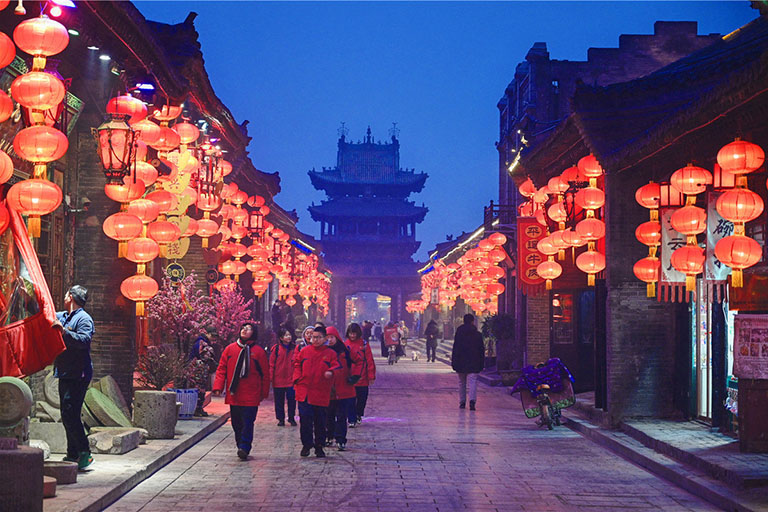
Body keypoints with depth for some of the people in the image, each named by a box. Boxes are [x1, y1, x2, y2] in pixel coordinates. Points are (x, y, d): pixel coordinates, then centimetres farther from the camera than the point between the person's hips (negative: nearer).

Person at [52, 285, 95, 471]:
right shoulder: (62, 316, 17)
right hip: (65, 375, 10)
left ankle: (84, 453, -13)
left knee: (70, 414, -16)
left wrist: (64, 332, -33)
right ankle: (73, 454, 18)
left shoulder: (84, 319, -10)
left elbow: (85, 340, -26)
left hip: (78, 375, -9)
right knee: (67, 415, 12)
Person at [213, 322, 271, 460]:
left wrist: (264, 393, 3)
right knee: (236, 423, 8)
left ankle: (244, 448, -9)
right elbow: (221, 369, 8)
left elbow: (265, 374, 5)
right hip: (233, 395, 3)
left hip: (251, 396, -3)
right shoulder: (230, 349, 8)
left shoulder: (258, 351, 2)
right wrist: (218, 386, -3)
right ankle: (241, 447, 20)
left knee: (247, 422, -9)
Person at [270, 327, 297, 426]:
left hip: (291, 379, 1)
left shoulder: (294, 348, 3)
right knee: (279, 401, 7)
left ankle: (291, 418, 16)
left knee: (292, 399, 3)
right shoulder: (276, 348, -3)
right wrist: (270, 376, -6)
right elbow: (271, 363, -1)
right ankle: (281, 419, 17)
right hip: (278, 380, -1)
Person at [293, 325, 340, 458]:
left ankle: (319, 446, 18)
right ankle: (306, 444, 8)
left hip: (321, 394, -1)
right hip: (304, 392, 1)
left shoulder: (330, 353, 4)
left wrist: (331, 372, -25)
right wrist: (297, 378, 0)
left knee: (320, 421, 6)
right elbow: (297, 365, 16)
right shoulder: (304, 351, 9)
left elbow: (336, 366, -3)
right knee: (305, 419, -4)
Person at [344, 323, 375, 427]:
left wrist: (371, 376, -5)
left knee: (362, 398, 11)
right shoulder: (345, 345, 3)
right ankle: (352, 420, 3)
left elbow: (370, 361, -2)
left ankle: (358, 415, 35)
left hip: (362, 379, 0)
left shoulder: (364, 344, -1)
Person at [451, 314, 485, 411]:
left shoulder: (459, 333, -1)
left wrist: (454, 362, 1)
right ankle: (472, 400, -25)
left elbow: (455, 349, -2)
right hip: (474, 363, -1)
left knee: (462, 382, 14)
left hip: (461, 362, 1)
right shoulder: (478, 334, 1)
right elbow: (481, 349, 4)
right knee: (473, 381, -5)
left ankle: (462, 402, 18)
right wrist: (481, 363, 10)